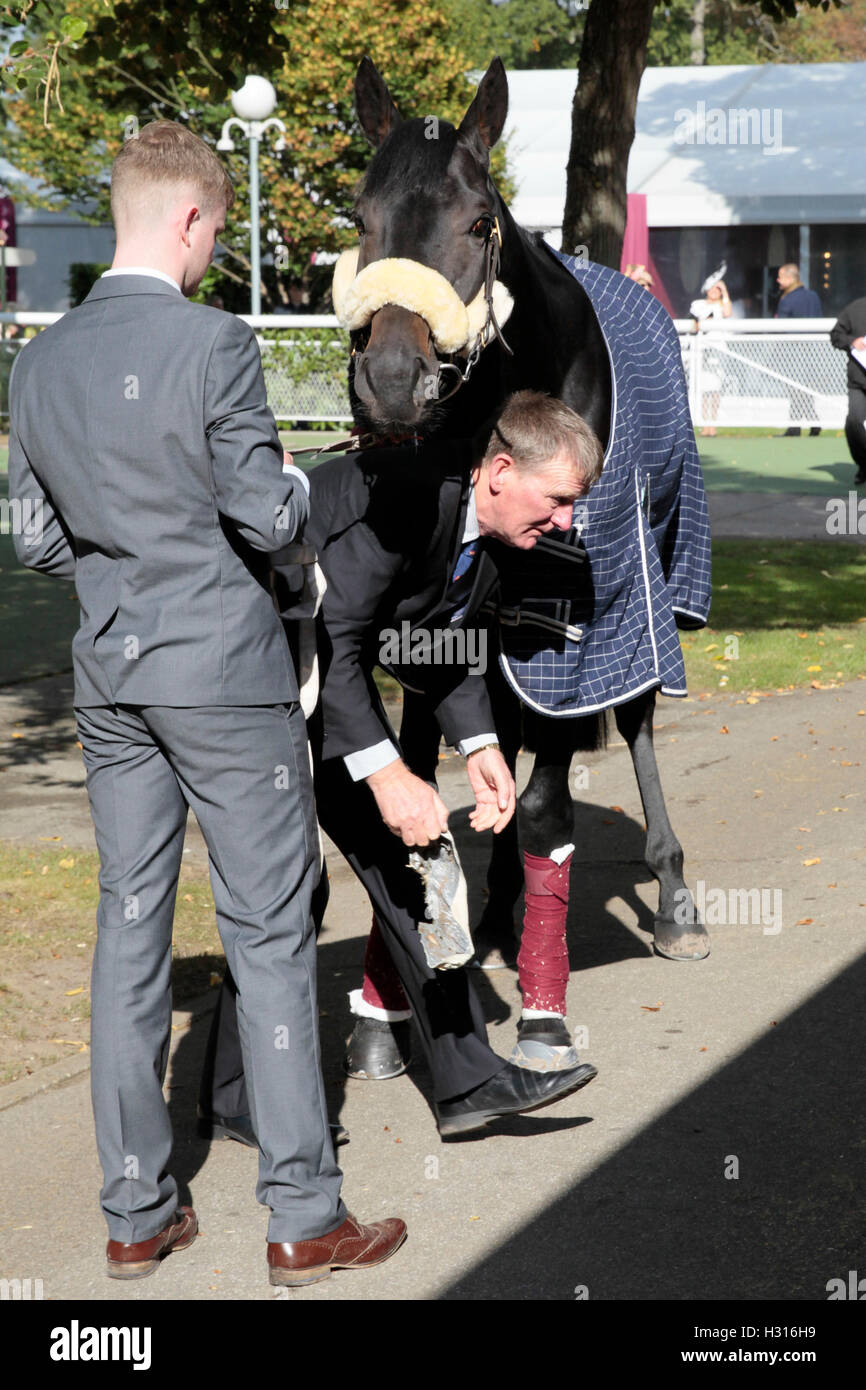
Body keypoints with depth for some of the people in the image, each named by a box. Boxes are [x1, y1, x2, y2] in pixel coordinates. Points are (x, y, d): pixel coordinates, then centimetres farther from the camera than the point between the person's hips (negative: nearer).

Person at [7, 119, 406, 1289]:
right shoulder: (213, 344, -16)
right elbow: (266, 520, -13)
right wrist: (308, 486, 7)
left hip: (108, 673, 6)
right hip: (222, 666, -6)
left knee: (130, 927, 11)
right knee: (268, 936, 1)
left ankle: (136, 1214, 16)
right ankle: (303, 1221, 6)